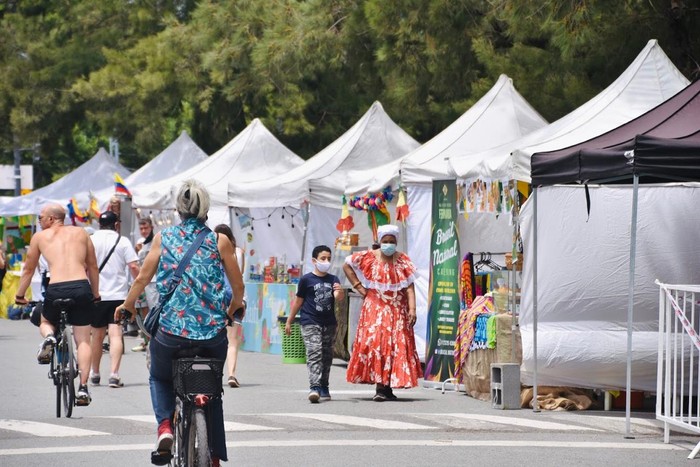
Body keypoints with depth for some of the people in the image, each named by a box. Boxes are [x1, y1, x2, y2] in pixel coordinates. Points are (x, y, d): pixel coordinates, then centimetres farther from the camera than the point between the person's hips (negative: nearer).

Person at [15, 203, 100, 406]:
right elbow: (93, 267, 23)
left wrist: (19, 295, 34)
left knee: (46, 322, 30)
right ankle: (83, 388, 0)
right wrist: (96, 295, 33)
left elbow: (28, 269, 21)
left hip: (56, 289, -1)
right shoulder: (80, 233, 18)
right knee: (83, 341, 11)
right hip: (82, 288, 1)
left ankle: (48, 337, -5)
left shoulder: (40, 237, 14)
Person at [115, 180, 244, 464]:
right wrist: (234, 308, 27)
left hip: (171, 329, 0)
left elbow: (142, 279, 4)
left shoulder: (163, 238, 4)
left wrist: (127, 306, 22)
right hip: (212, 331, 0)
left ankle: (165, 424, -1)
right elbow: (238, 285, 6)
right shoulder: (219, 241, 3)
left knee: (159, 377, 26)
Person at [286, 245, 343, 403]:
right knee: (314, 354, -16)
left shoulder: (333, 280, 6)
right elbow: (298, 301, 6)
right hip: (310, 323, -4)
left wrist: (339, 292, -35)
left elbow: (339, 297, -11)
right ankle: (314, 387, -25)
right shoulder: (306, 279, -2)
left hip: (329, 324, 4)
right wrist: (289, 321, 11)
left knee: (326, 356, 11)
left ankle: (324, 388, 23)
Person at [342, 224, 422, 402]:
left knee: (396, 346, -3)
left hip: (397, 310, 1)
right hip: (374, 308, -1)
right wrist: (358, 286, 4)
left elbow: (409, 287, -4)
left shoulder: (403, 260, 3)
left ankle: (387, 388, 3)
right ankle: (381, 386, -11)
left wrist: (412, 309, -15)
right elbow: (347, 265, 13)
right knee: (374, 343, -11)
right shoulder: (369, 257, 2)